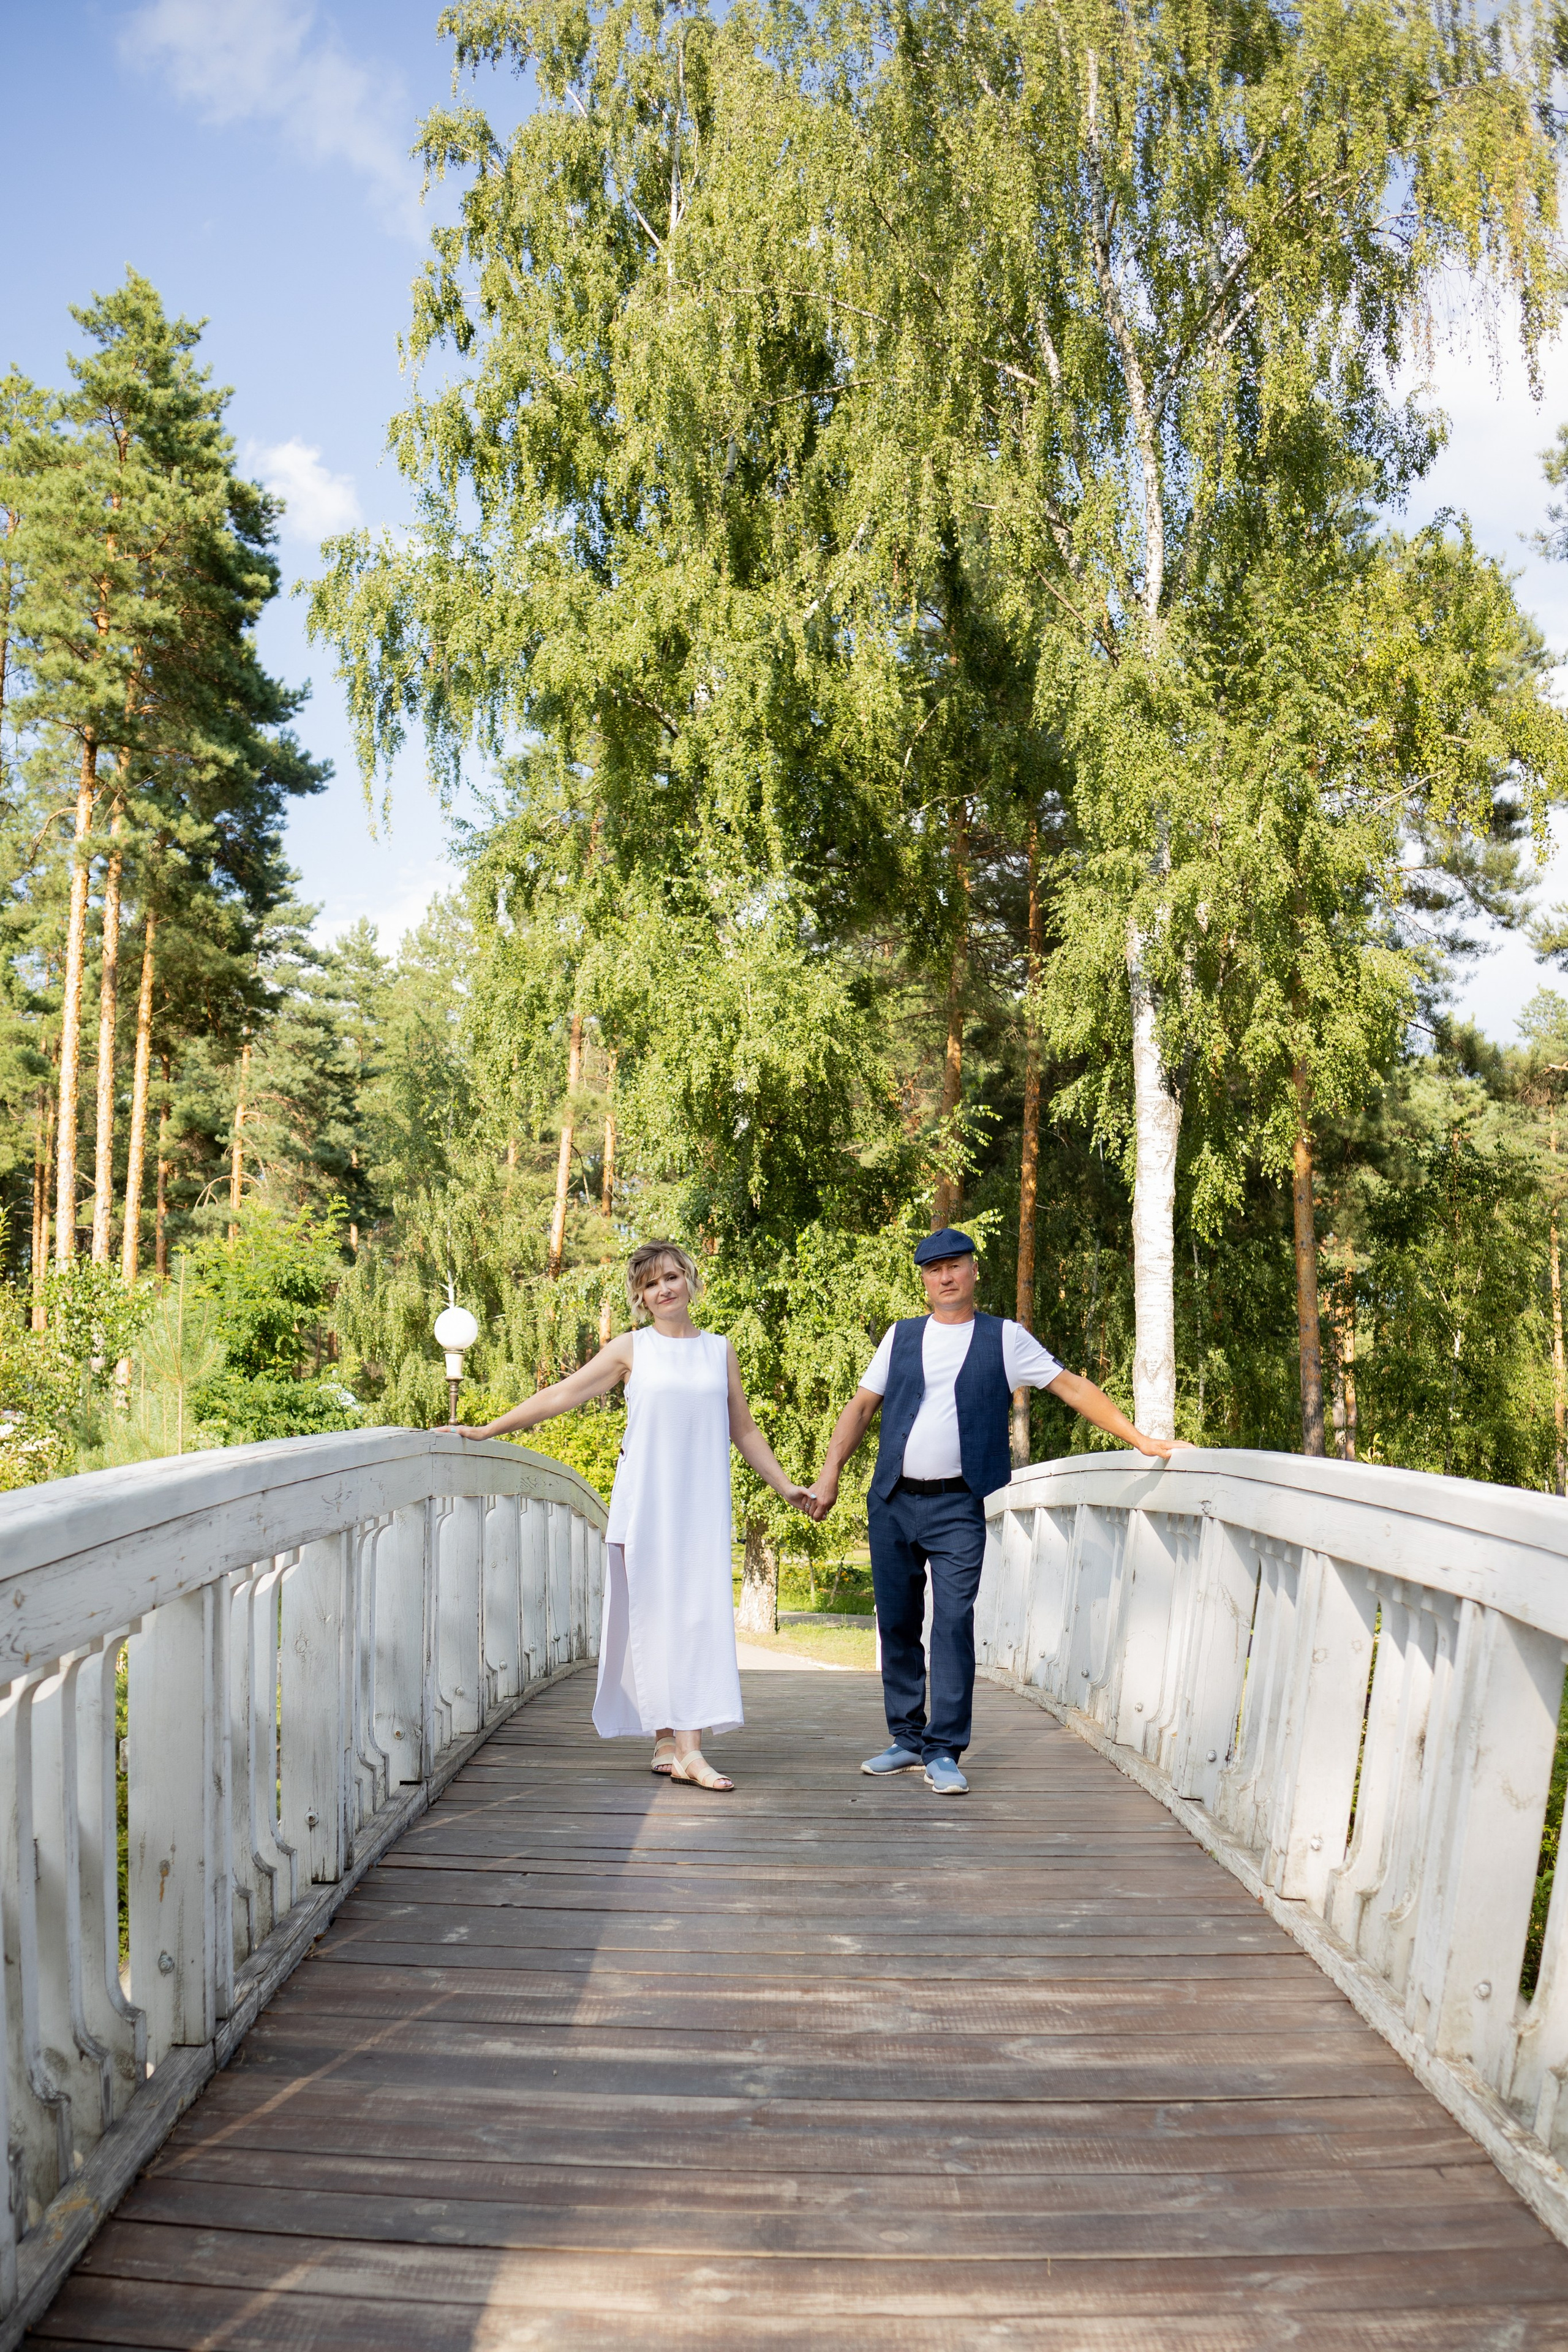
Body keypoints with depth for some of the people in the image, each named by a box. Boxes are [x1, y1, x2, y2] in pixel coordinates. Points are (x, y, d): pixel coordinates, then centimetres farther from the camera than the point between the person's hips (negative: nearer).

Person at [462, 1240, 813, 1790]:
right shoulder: (631, 1349, 6)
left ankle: (684, 1747, -5)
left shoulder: (720, 1351, 13)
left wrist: (785, 1487, 15)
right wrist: (485, 1431, 2)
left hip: (701, 1503, 2)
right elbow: (559, 1396, 6)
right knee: (655, 1616, -4)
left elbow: (744, 1431, 19)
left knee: (699, 1616, -5)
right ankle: (669, 1742, 0)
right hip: (644, 1502, -2)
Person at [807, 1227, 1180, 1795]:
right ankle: (907, 1740, 20)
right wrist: (830, 1475, 5)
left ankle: (944, 1752, -3)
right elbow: (861, 1407, 13)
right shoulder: (901, 1336, 12)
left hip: (957, 1508, -3)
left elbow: (1071, 1387, 2)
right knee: (896, 1624, 8)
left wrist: (1140, 1440, -4)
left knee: (953, 1623, -10)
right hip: (891, 1501, 3)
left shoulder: (1004, 1338, 4)